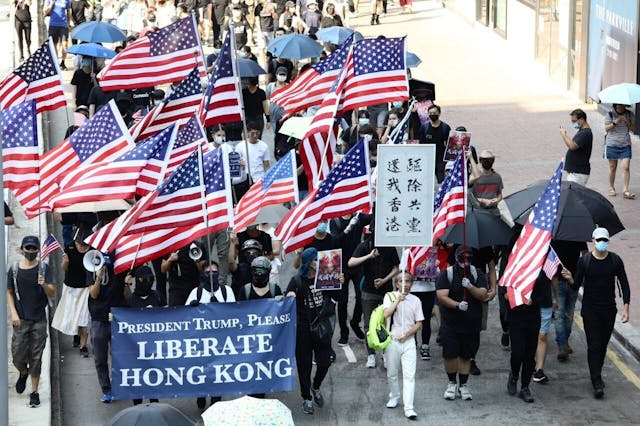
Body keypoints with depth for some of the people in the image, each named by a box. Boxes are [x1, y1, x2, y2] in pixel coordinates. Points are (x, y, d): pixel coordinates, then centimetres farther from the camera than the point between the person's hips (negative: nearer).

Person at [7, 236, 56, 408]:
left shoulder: (44, 268, 0)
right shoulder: (14, 269, 2)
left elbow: (52, 294, -4)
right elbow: (9, 292, 9)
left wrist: (44, 284, -25)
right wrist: (13, 313, -2)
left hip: (39, 320, -1)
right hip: (21, 320, 1)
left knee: (36, 357, 2)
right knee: (18, 355, 1)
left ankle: (34, 392, 11)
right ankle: (23, 373, 35)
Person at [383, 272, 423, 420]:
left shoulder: (415, 300, 5)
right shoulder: (390, 296, 2)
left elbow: (419, 324, 4)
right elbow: (386, 314, -15)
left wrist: (407, 334, -10)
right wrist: (398, 300, -19)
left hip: (409, 341, 0)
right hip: (392, 340, 0)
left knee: (409, 375, -7)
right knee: (392, 373, 10)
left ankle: (409, 408, -11)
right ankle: (394, 397, 34)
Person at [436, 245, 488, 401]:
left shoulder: (477, 274, 4)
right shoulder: (446, 274, -3)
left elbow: (483, 295, -8)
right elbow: (442, 296, -13)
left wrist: (470, 287, -26)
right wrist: (457, 305, -28)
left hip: (471, 323, 2)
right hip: (451, 323, -2)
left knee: (466, 356, 9)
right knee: (450, 354, -4)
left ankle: (463, 385, 21)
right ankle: (452, 383, 17)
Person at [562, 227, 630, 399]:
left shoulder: (615, 261, -2)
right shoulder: (585, 261, -6)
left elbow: (624, 284, 2)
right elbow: (577, 285, -2)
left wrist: (626, 306, -6)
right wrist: (570, 279, -25)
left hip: (609, 310, 2)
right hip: (590, 310, -2)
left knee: (603, 345, 10)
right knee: (594, 346, -8)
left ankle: (596, 376, 28)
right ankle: (597, 383, -10)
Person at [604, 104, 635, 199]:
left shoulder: (629, 114, 5)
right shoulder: (610, 114, -1)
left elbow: (633, 129, 4)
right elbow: (606, 128, -6)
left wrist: (627, 122, -13)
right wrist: (615, 122, -20)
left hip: (625, 145, 1)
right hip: (612, 145, -1)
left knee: (626, 167, -9)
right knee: (613, 167, 8)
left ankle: (625, 190, -10)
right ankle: (611, 188, 23)